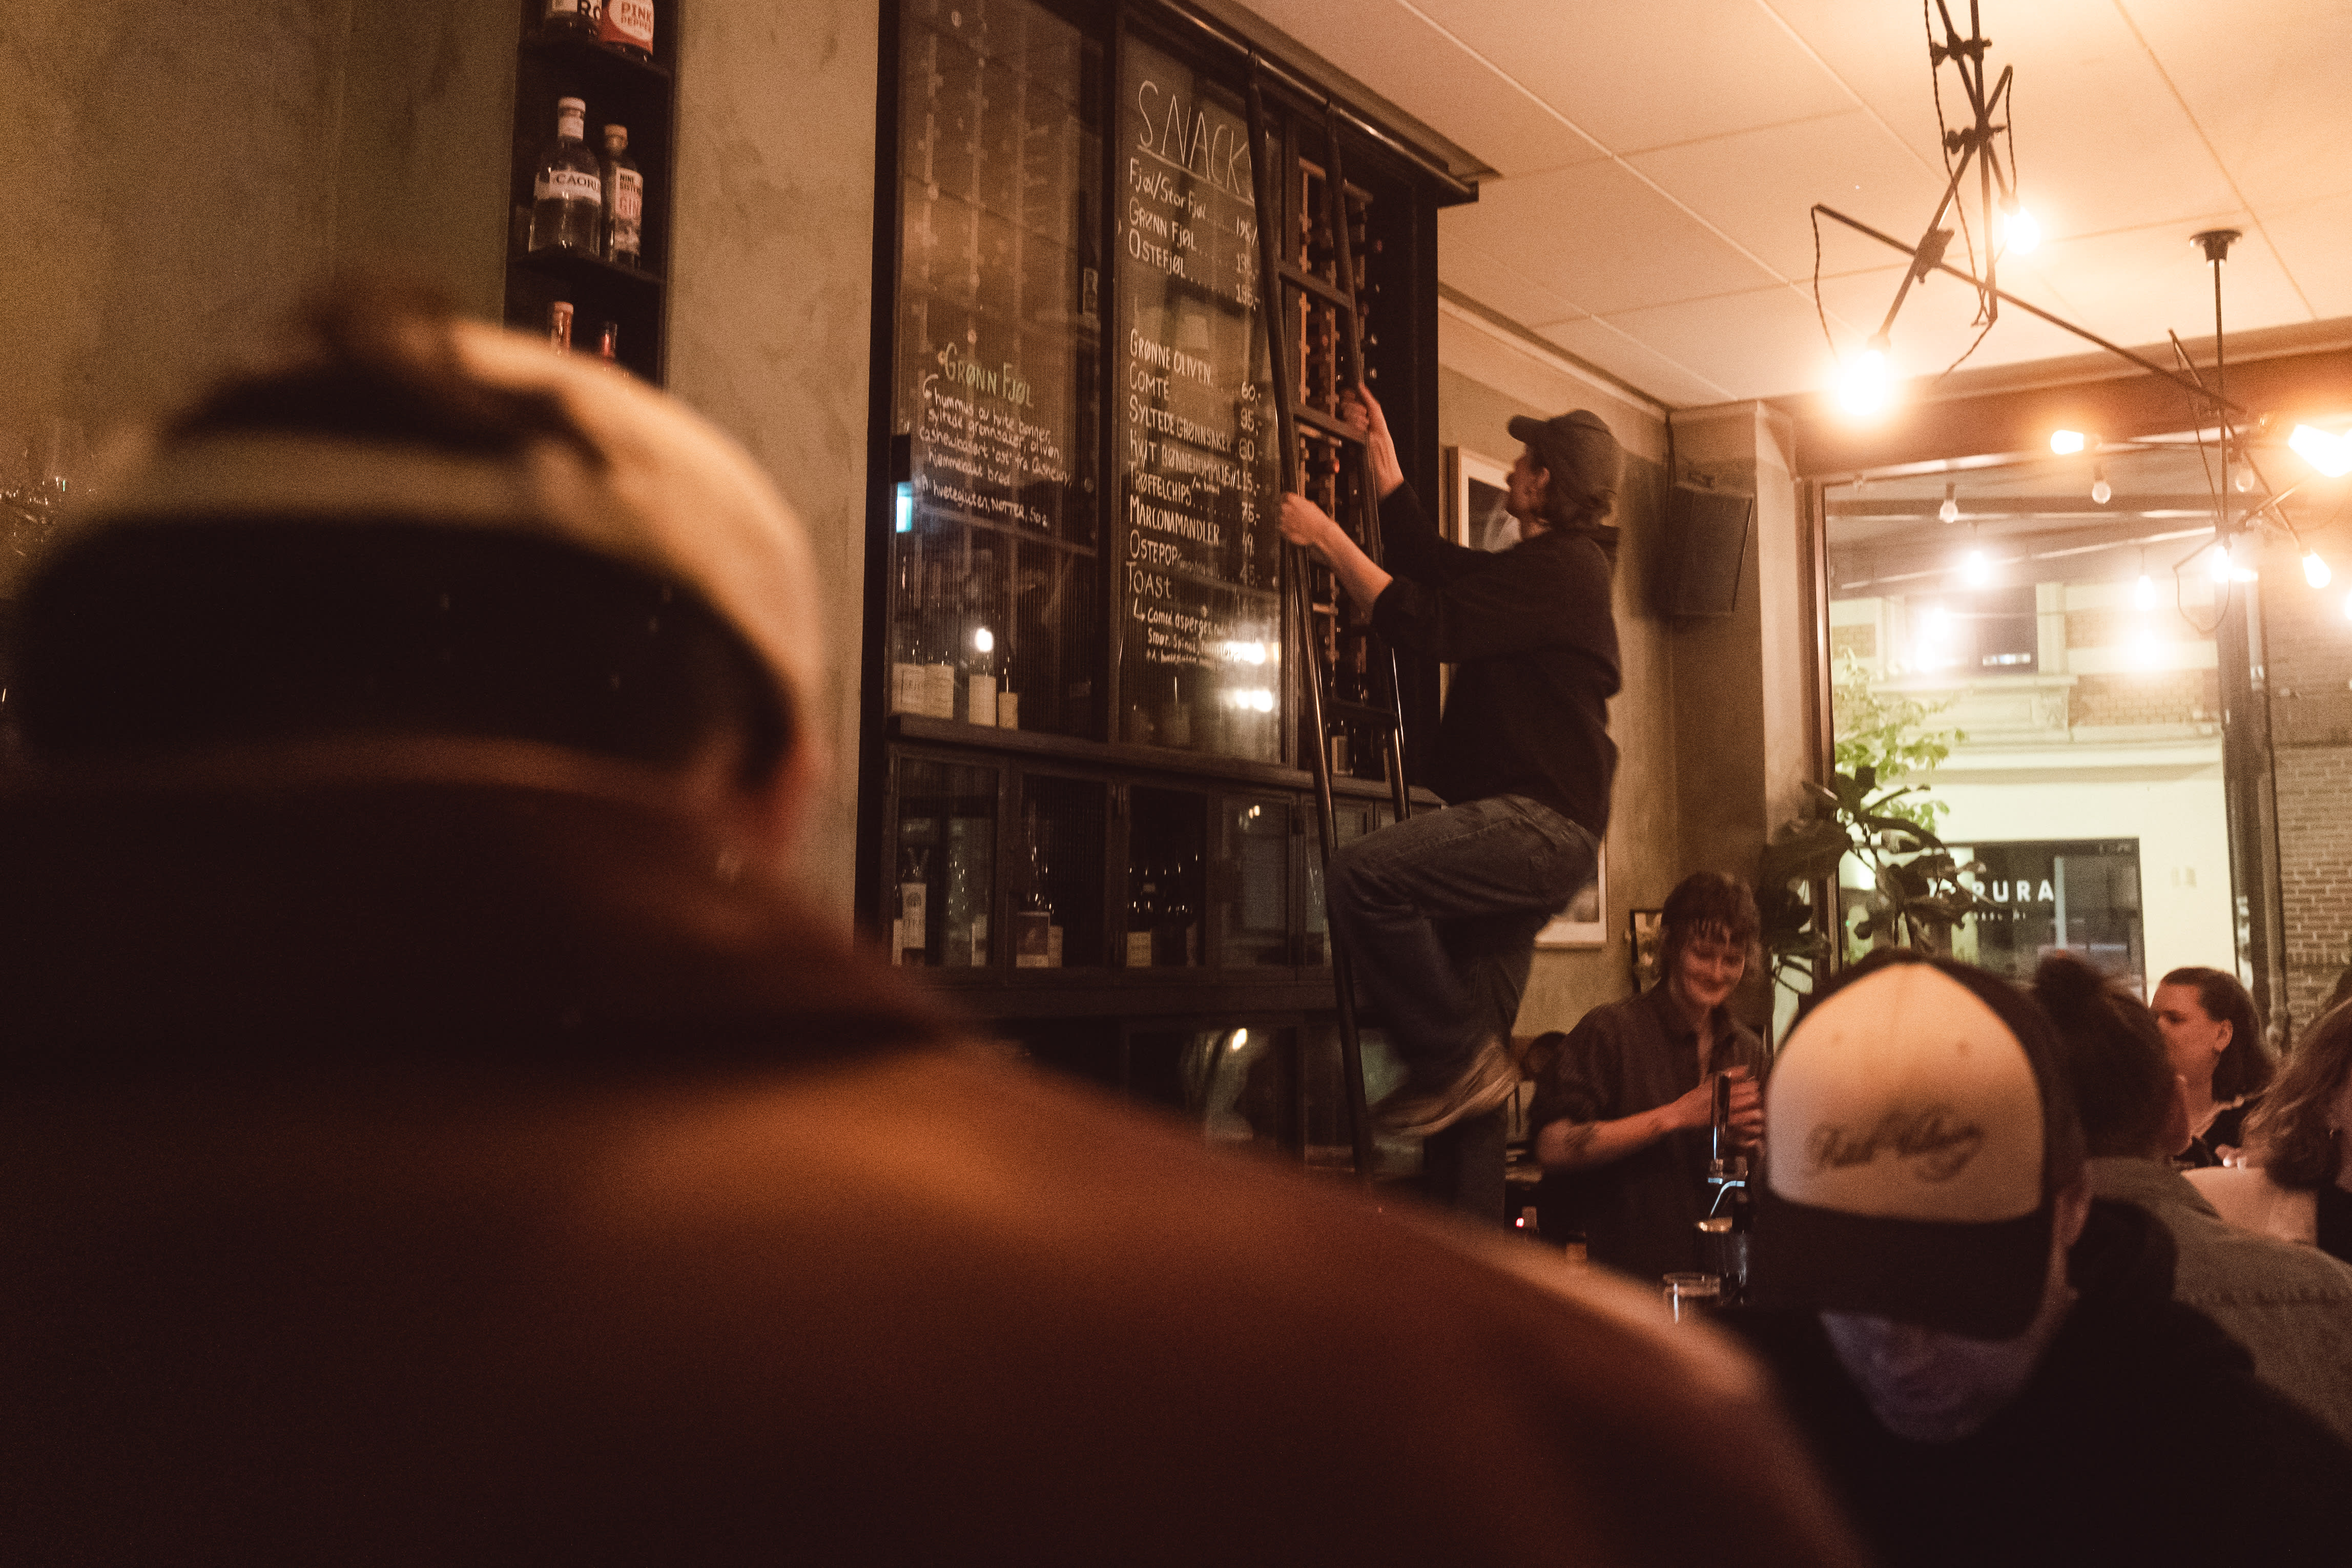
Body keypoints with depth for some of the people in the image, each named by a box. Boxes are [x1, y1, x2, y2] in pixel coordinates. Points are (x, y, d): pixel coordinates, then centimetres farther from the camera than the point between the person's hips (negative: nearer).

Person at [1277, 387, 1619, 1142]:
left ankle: (1458, 1059, -18)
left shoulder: (1557, 567, -10)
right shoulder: (1554, 566, 23)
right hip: (1539, 833, 10)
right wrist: (1381, 449, 31)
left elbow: (1428, 625, -18)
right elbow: (1430, 561, 28)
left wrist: (1328, 538, -9)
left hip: (1540, 825, -10)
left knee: (1362, 874, -27)